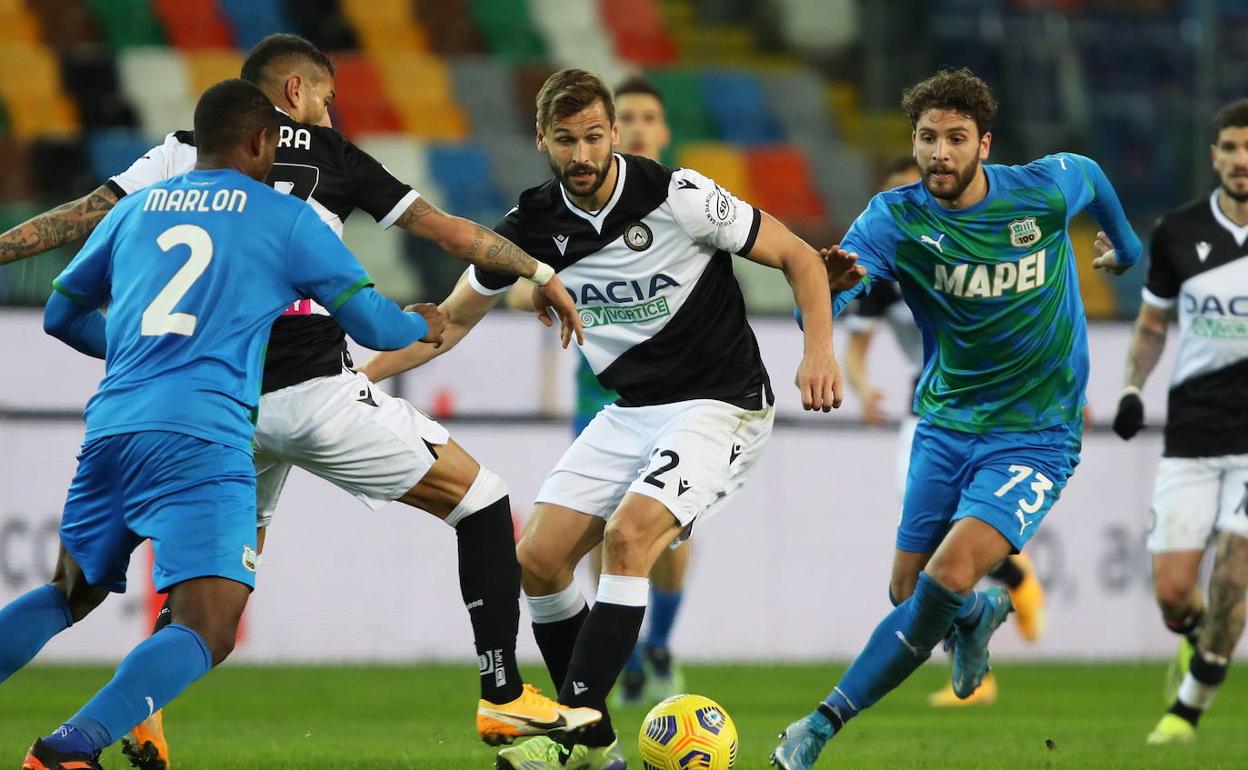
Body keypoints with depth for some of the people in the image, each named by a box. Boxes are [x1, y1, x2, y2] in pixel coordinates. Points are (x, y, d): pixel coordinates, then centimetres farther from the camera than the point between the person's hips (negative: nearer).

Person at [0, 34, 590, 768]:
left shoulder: (188, 151, 13)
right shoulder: (329, 153, 7)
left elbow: (85, 216, 6)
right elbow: (447, 230, 10)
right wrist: (544, 275, 18)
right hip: (316, 395, -4)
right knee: (481, 500, 9)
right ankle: (504, 698, 5)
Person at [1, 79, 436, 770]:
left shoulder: (135, 209, 20)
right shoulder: (284, 218, 9)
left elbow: (61, 315, 30)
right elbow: (373, 324, 13)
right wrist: (423, 326, 36)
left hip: (111, 424, 6)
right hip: (202, 439, -5)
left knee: (70, 595, 26)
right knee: (208, 632, -12)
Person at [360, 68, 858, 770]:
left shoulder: (679, 196, -18)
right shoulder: (533, 228, -4)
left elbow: (800, 258, -9)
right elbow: (454, 318, 9)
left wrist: (819, 350, -23)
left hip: (719, 406, -6)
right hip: (630, 414, 6)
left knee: (627, 538, -26)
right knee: (539, 560, -3)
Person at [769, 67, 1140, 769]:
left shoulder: (1046, 190, -11)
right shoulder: (898, 218, -12)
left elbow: (1092, 175, 15)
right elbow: (824, 299, -28)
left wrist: (1125, 243, 32)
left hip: (1035, 439, -3)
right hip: (945, 426, 3)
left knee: (949, 578, -22)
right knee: (908, 594, 7)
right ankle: (979, 616, 45)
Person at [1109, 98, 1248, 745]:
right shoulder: (1179, 232, 2)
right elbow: (1153, 321, 16)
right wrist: (1132, 390, 3)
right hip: (1191, 434, 2)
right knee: (1172, 591, -4)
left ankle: (1190, 704, 3)